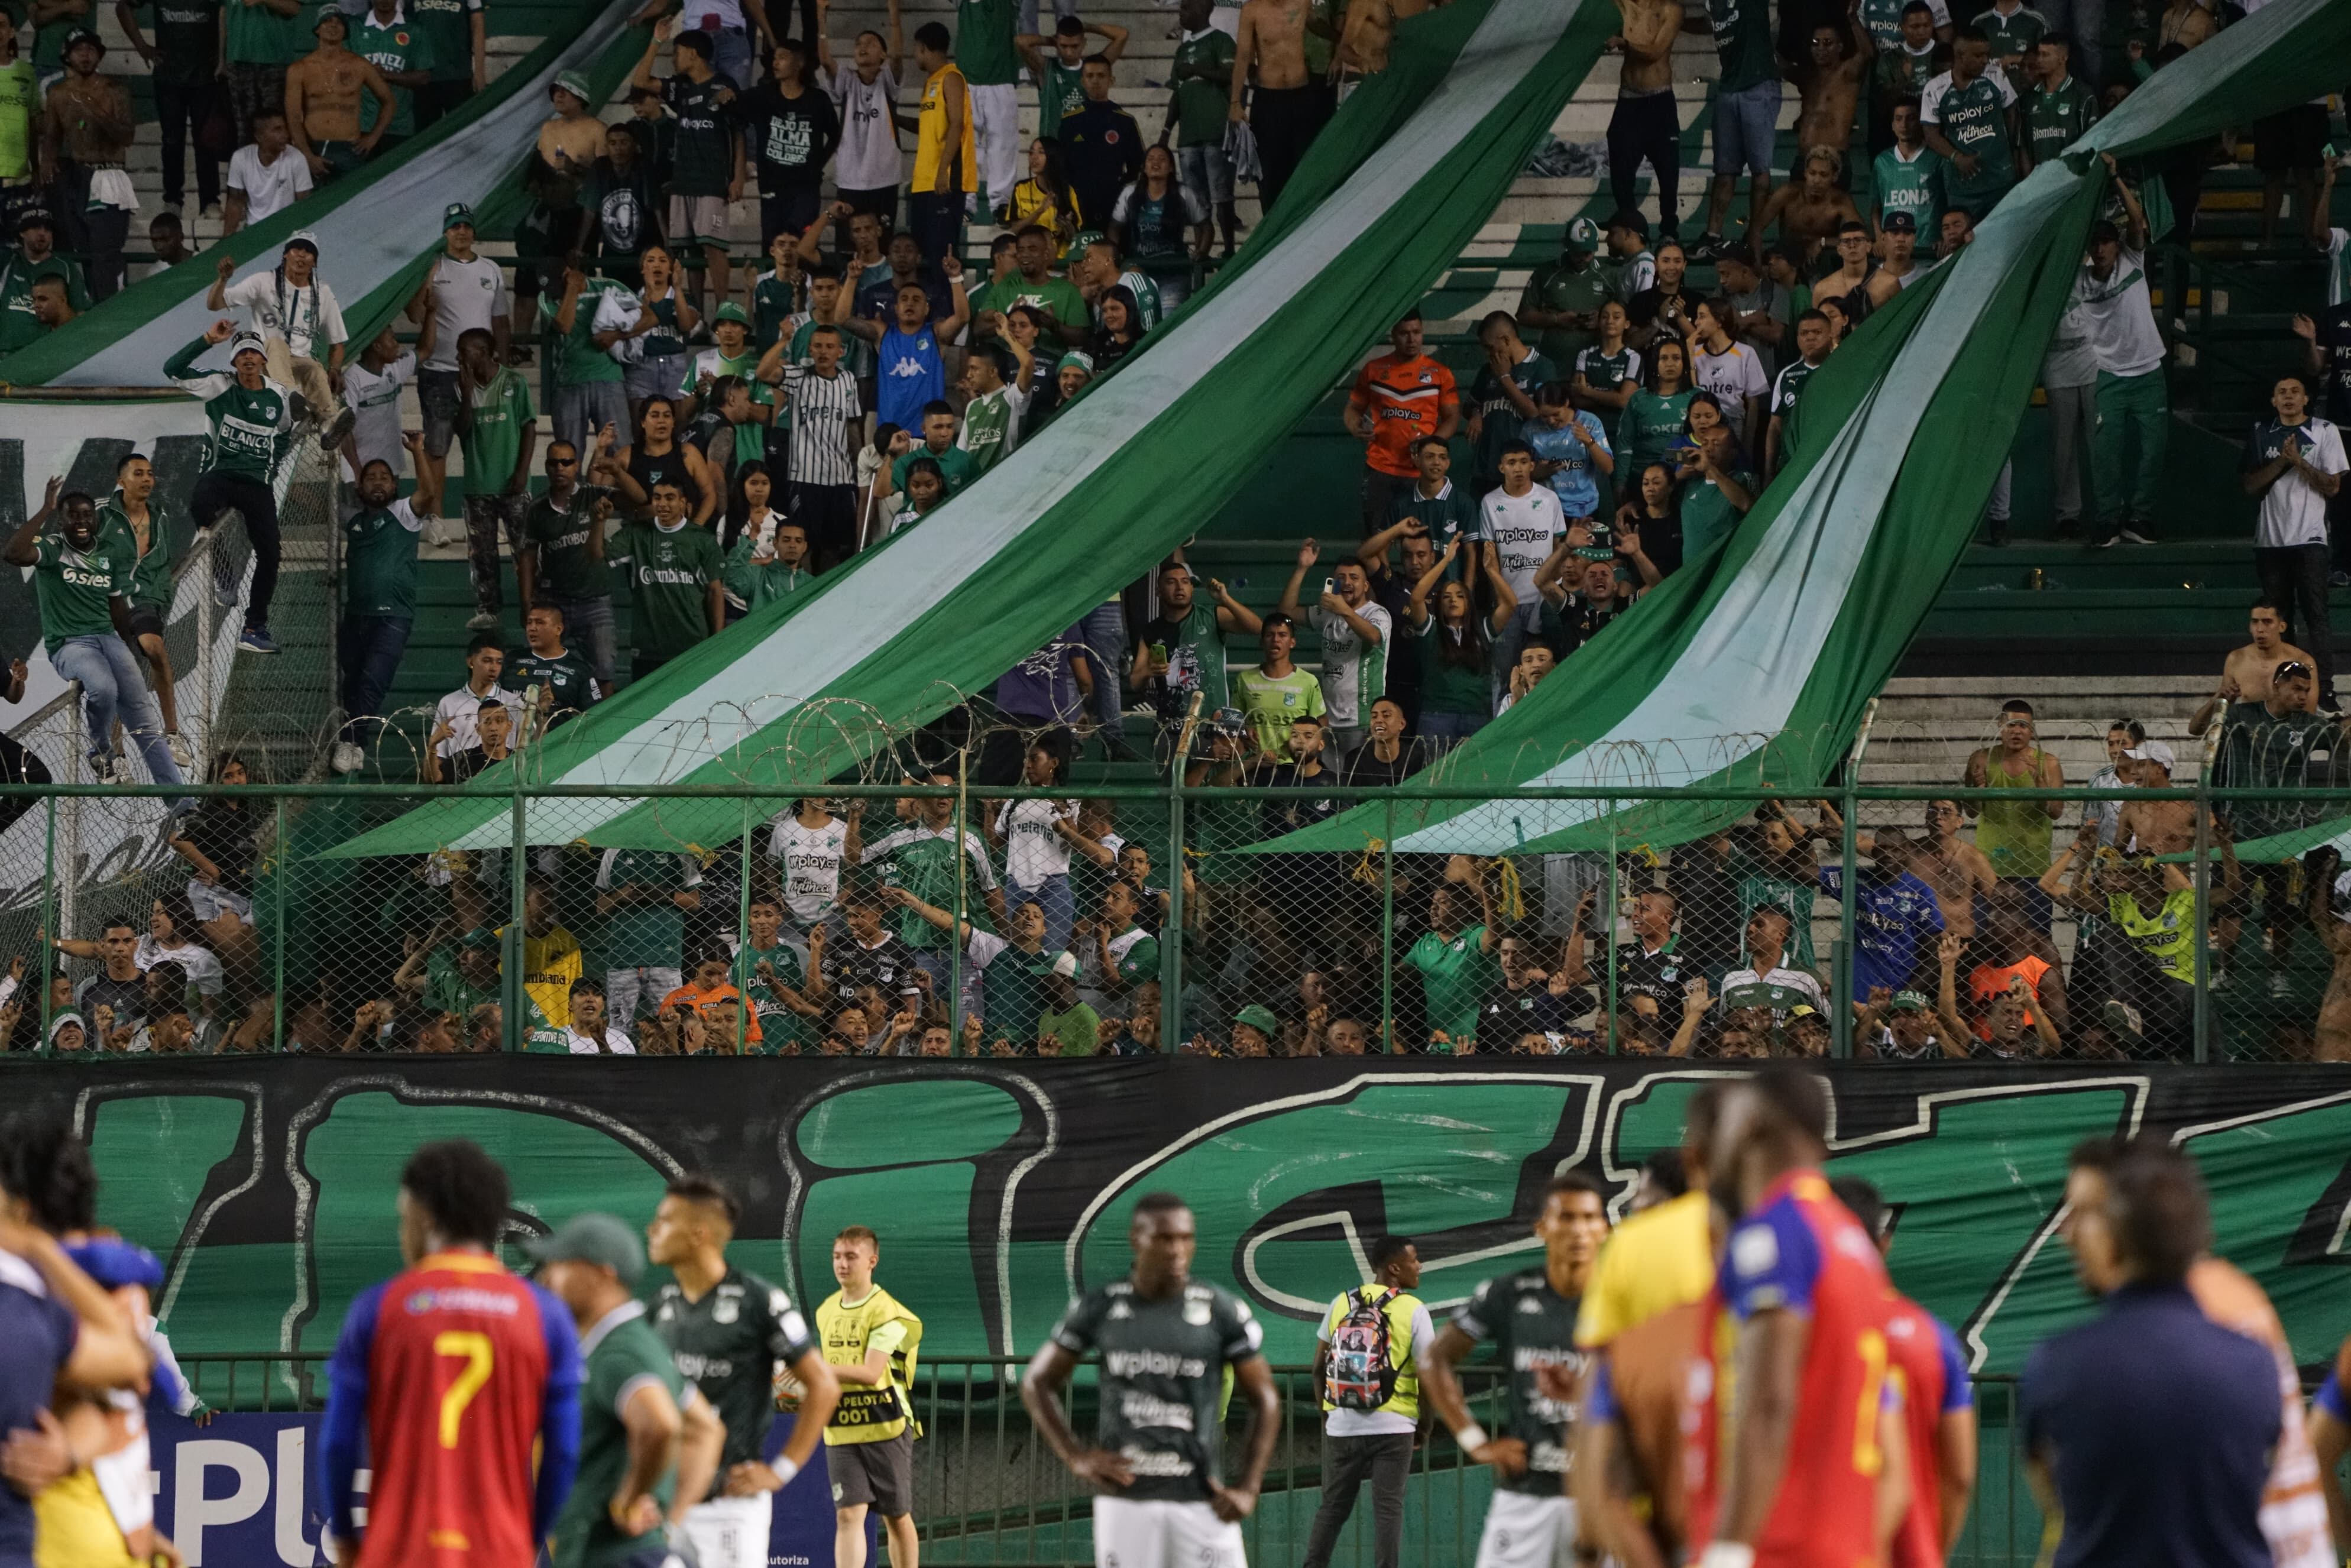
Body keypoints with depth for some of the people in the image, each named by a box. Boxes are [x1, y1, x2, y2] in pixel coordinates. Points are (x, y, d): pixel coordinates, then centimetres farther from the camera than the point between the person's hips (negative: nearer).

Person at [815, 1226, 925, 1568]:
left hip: (887, 1428, -4)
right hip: (840, 1433, 4)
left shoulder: (887, 1313, -10)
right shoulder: (827, 1312, 12)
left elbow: (870, 1373, -22)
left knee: (896, 1517, 7)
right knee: (848, 1514, -9)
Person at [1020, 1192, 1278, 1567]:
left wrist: (1247, 1489, -3)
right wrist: (1077, 1458, 0)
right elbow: (1037, 1383, 12)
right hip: (1125, 1500, 0)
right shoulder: (1100, 1308, 1)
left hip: (1200, 1501, 0)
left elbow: (1264, 1402, 7)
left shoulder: (1222, 1312, -1)